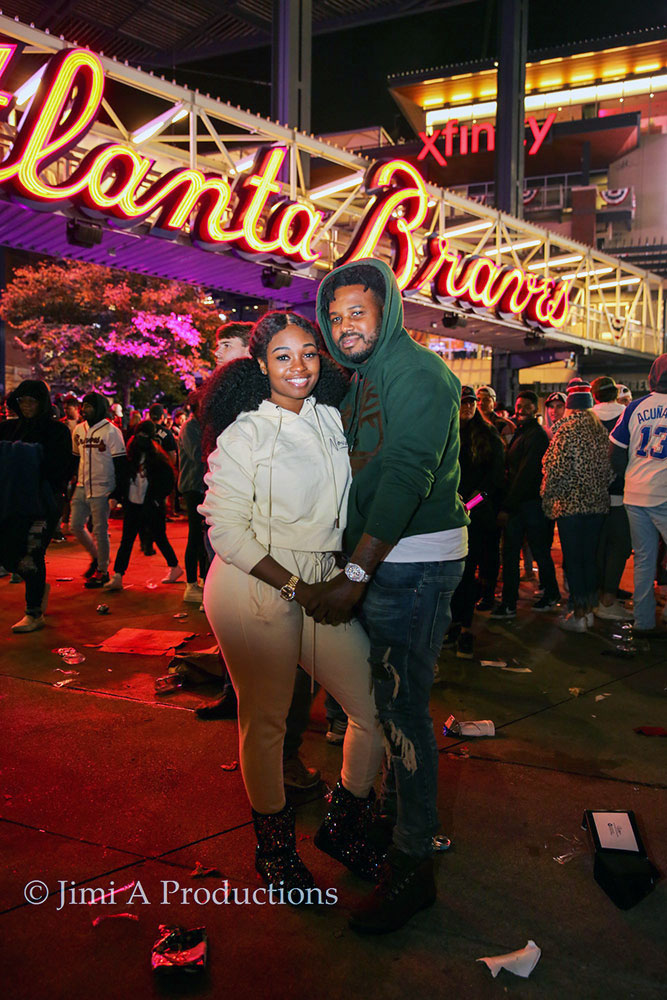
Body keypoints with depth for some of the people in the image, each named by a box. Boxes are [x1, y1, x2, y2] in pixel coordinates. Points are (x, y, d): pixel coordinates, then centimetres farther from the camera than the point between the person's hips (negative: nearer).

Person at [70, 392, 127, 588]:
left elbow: (120, 462, -10)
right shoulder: (79, 430, 10)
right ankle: (96, 557, 27)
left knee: (100, 530, -1)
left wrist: (118, 491, -14)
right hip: (82, 487, 6)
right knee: (75, 525, 6)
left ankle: (103, 571, 11)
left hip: (102, 489, -6)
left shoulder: (111, 431, -9)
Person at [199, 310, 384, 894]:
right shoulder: (245, 434, -8)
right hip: (255, 590, -6)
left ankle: (343, 828, 28)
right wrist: (294, 587, -14)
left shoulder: (331, 420, 9)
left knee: (377, 709, 4)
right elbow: (227, 530, -12)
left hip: (323, 585, 6)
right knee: (265, 721, 6)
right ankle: (274, 847, 30)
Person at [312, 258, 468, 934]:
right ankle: (391, 811, 37)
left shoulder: (418, 374, -15)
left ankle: (413, 866, 6)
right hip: (378, 556, 9)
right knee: (385, 695, 19)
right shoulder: (361, 379, 15)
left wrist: (352, 577, -27)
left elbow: (406, 479, -25)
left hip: (417, 562, -9)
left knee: (402, 705, -6)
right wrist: (351, 569, 8)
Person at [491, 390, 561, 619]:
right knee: (509, 551, 5)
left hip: (531, 503, -9)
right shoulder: (520, 433, 16)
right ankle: (508, 603, 8)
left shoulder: (536, 435, -13)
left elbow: (526, 474, -18)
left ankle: (552, 595, 22)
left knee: (539, 550, 5)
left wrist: (507, 506, -18)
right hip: (515, 503, 9)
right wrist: (505, 504, 9)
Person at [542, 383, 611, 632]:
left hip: (570, 503, -6)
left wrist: (547, 496, -3)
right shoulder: (601, 429, 7)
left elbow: (557, 468, -14)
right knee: (590, 557, 13)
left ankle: (579, 616, 3)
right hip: (598, 502, 6)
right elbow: (608, 468, 11)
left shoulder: (567, 429, -11)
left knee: (572, 558, -1)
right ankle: (589, 609, 21)